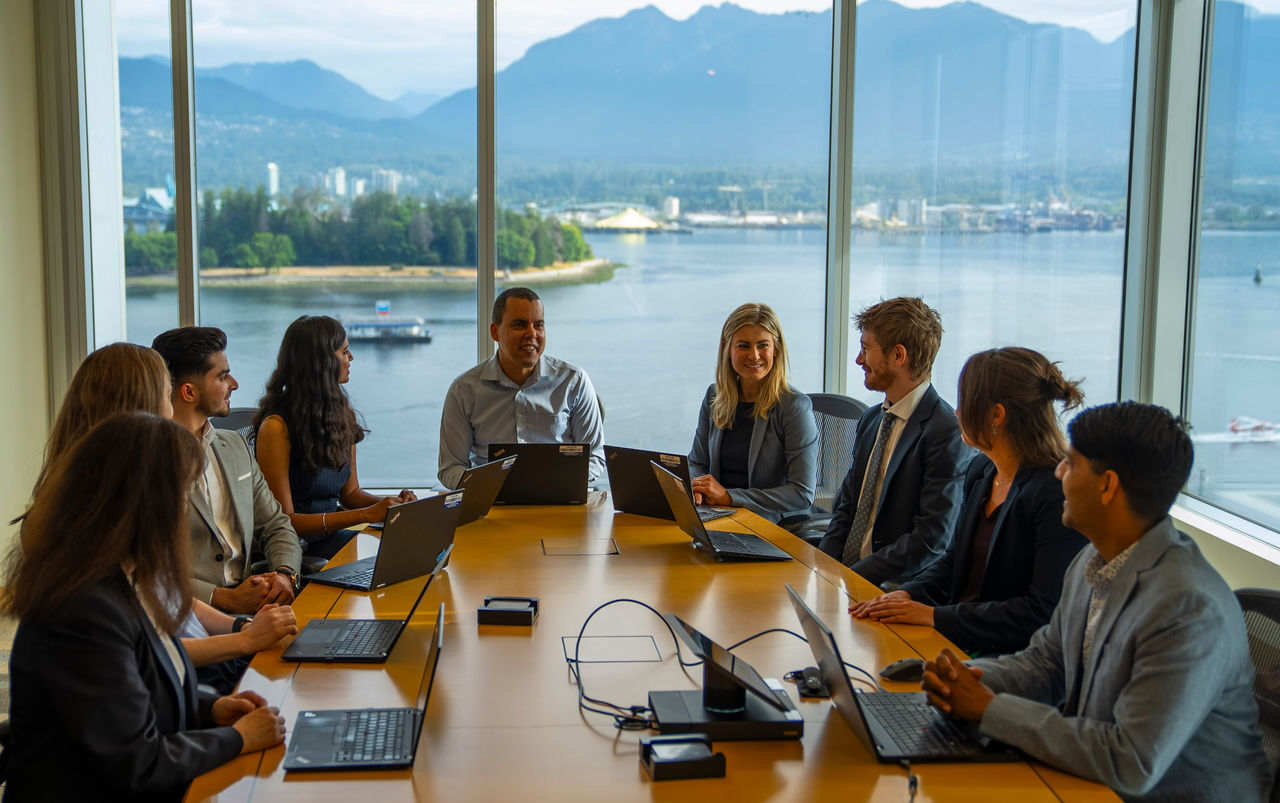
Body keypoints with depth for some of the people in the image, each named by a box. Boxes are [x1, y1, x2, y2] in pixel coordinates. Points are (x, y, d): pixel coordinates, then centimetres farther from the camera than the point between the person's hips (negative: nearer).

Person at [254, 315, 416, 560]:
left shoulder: (341, 413, 10)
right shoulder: (278, 427, -14)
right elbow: (283, 519, -16)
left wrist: (393, 503, -3)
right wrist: (366, 514, -23)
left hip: (334, 537, 8)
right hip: (298, 548, -8)